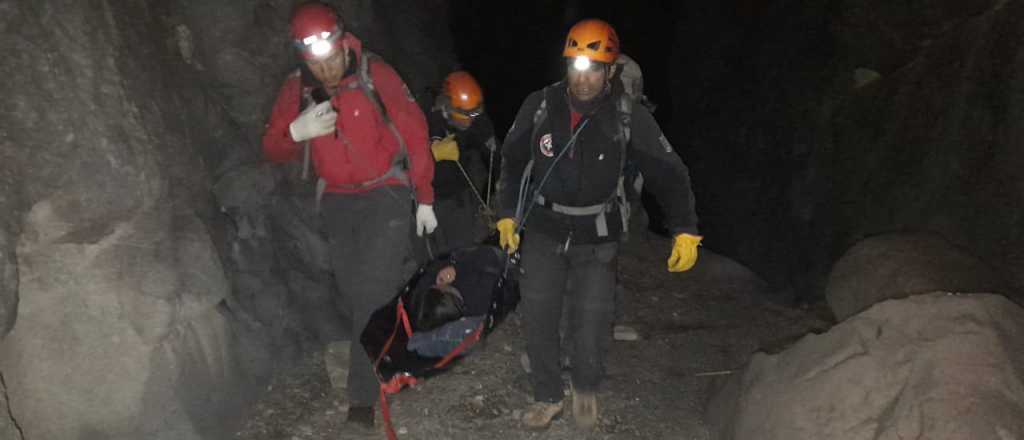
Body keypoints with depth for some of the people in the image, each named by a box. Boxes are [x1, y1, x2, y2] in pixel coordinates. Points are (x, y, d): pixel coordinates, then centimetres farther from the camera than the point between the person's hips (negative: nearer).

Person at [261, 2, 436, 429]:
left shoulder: (375, 74, -14)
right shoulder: (296, 88, -3)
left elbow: (414, 134, -7)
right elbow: (273, 150, 0)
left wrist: (425, 199, -4)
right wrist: (296, 131, -24)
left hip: (386, 194, -4)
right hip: (337, 202, 5)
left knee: (373, 293, -12)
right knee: (352, 296, 10)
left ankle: (364, 395, -4)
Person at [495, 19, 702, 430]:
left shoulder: (629, 116, -16)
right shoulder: (540, 105, -10)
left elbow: (668, 172, -8)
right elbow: (512, 160, 4)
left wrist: (685, 230, -15)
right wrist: (507, 214, 2)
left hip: (597, 237, -1)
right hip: (543, 230, 2)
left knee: (593, 324, 0)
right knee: (537, 318, 5)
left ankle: (586, 389, 32)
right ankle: (547, 396, 28)